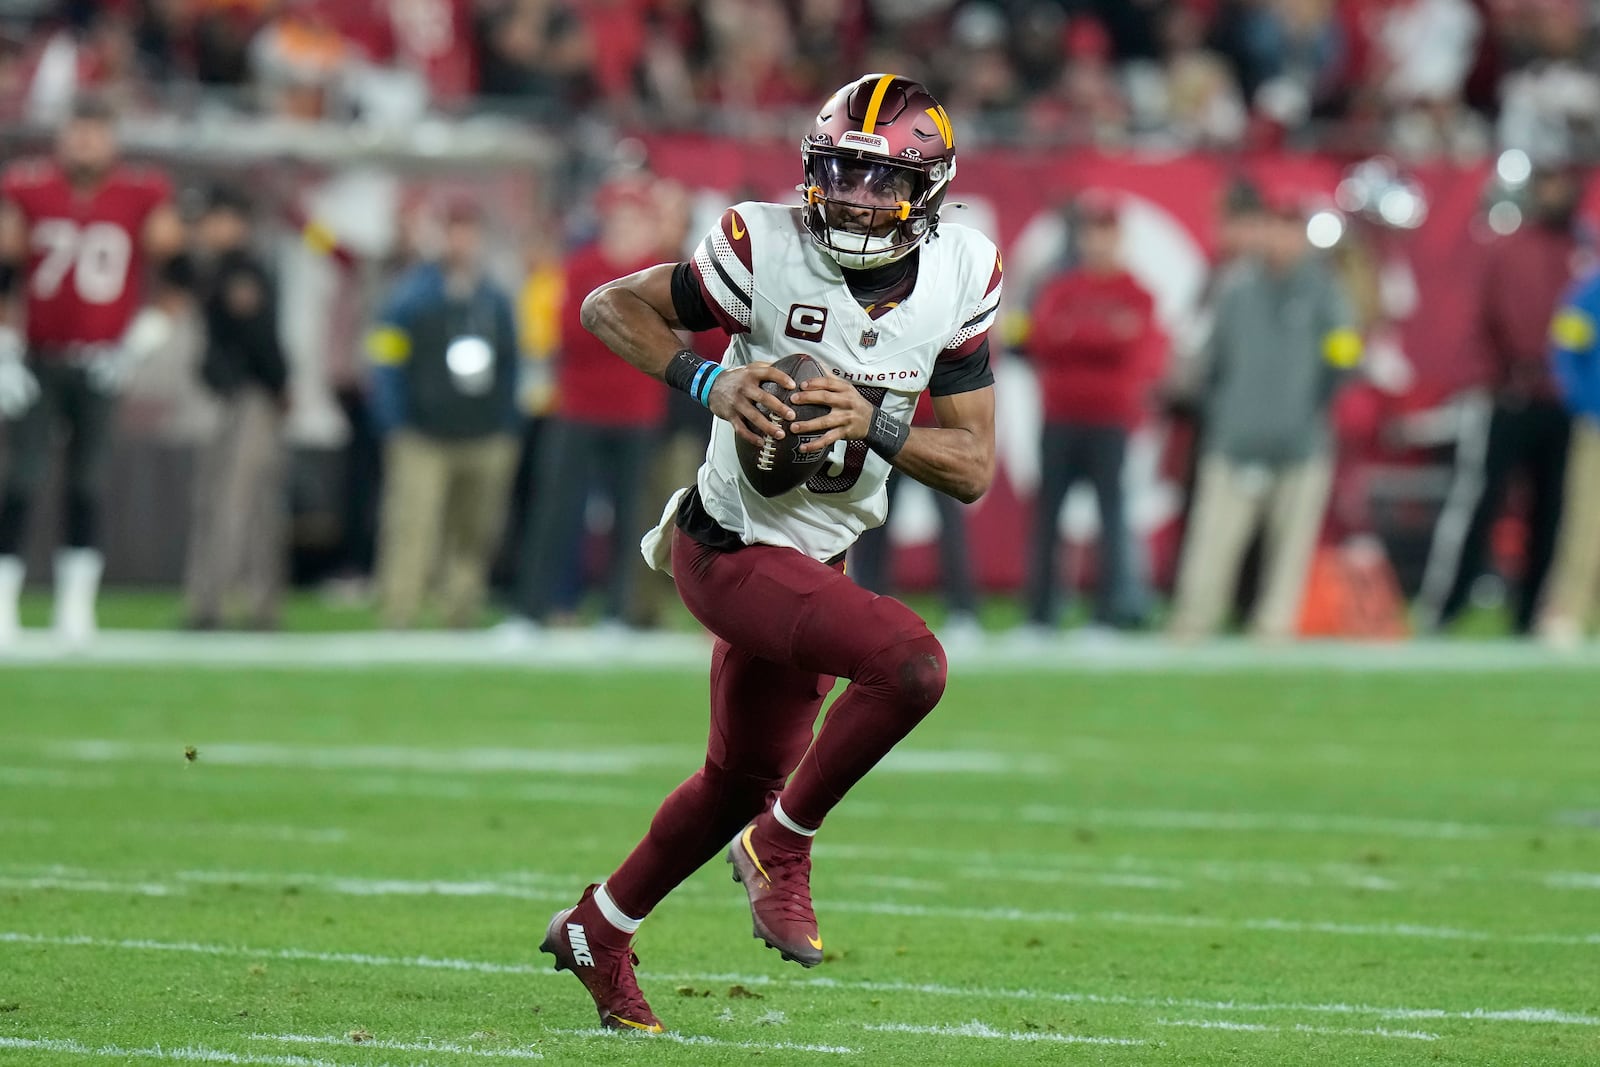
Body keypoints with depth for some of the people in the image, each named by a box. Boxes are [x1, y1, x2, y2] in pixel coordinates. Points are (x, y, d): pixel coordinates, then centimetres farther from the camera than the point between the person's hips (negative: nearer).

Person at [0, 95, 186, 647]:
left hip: (98, 365, 1)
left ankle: (77, 602, 9)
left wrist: (140, 343, -5)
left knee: (87, 485, 2)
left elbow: (174, 274, 2)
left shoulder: (143, 197, -3)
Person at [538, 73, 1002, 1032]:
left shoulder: (958, 278, -6)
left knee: (741, 780, 21)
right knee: (913, 665, -27)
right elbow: (610, 306, -7)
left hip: (818, 557, 7)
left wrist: (873, 423, -22)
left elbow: (973, 469, -4)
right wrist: (710, 383, -22)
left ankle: (598, 932, 42)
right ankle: (784, 843, -5)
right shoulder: (769, 251, -19)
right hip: (732, 549, -7)